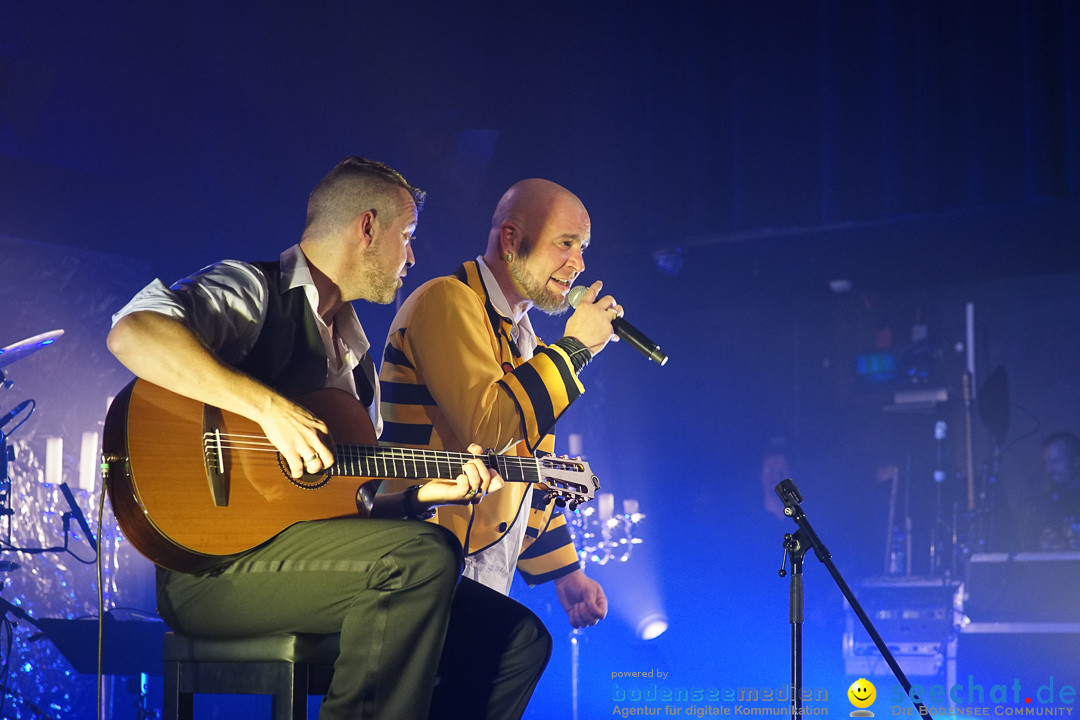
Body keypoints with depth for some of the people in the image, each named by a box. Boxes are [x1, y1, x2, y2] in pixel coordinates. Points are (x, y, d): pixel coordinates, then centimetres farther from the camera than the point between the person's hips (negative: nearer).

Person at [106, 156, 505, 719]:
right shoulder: (253, 289, -2)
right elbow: (131, 334, -23)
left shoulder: (355, 357, 24)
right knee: (425, 557, -28)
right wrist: (270, 407, -27)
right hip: (211, 565, -8)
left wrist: (426, 491, 5)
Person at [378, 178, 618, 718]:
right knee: (521, 638, -30)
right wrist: (574, 346, -12)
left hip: (479, 576, 10)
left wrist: (564, 573, 19)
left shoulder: (520, 334, 22)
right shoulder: (448, 301, -8)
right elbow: (487, 426, -22)